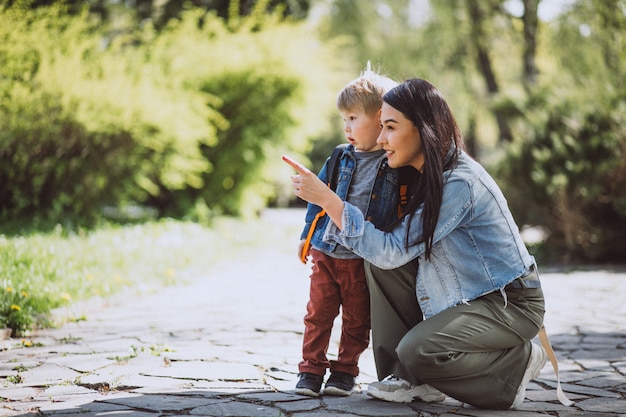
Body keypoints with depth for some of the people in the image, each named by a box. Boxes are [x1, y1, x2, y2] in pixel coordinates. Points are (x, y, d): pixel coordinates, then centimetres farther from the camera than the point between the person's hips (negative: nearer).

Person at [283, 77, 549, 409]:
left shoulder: (460, 182, -27)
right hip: (466, 295, 9)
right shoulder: (424, 174, 2)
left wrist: (327, 198, -29)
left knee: (417, 350, -27)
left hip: (511, 302, -9)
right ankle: (413, 378, 0)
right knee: (379, 263, -7)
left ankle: (518, 361, -1)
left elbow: (392, 250, -28)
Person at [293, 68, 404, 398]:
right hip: (325, 251, 2)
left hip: (365, 259, -2)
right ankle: (311, 369, 15)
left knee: (356, 321, 8)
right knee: (318, 313, 5)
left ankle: (345, 370, 20)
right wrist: (307, 235, 14)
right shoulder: (341, 158, 4)